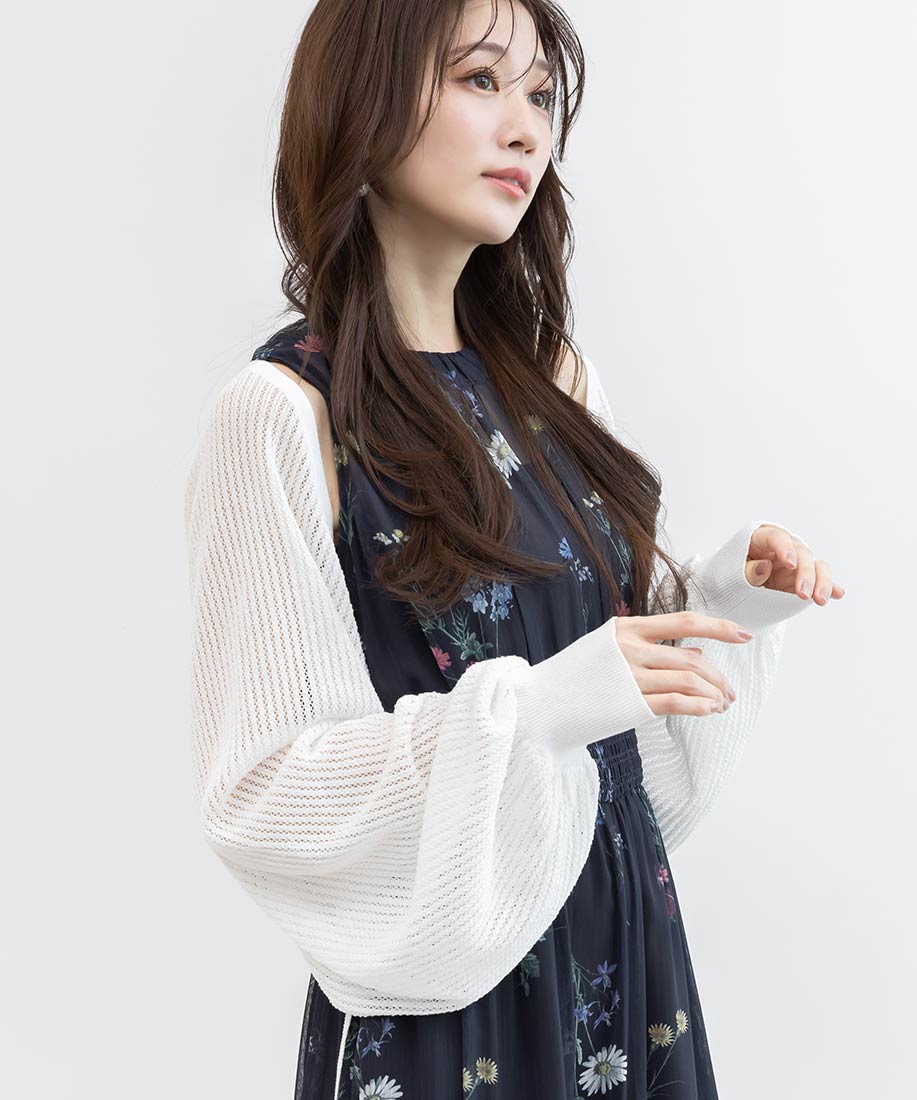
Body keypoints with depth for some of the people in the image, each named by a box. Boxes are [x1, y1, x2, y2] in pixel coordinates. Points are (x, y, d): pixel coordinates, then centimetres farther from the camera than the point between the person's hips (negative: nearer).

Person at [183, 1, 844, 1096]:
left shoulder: (550, 374, 3)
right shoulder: (284, 413, -16)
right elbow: (260, 788, -18)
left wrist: (723, 595, -5)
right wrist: (532, 706, -28)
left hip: (624, 929, 6)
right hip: (442, 982, -6)